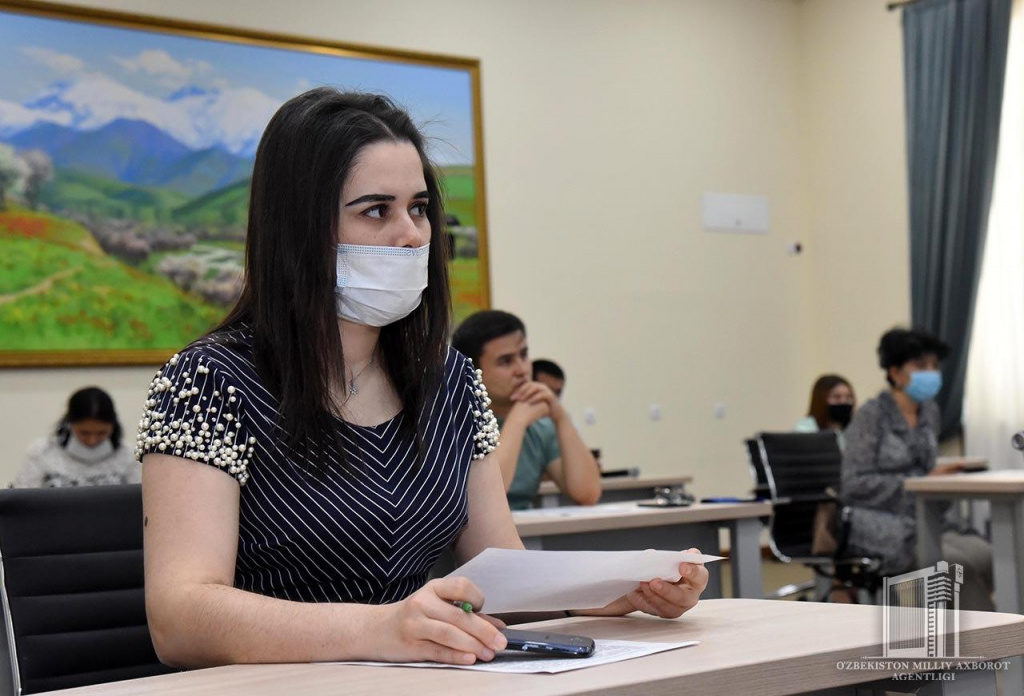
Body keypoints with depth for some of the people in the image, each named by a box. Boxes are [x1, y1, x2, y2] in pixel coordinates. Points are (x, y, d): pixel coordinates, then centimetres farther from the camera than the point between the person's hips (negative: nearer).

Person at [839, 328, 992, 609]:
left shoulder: (930, 412, 13)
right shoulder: (870, 415, -7)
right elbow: (854, 484, -13)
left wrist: (937, 478, -1)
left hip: (923, 519, 7)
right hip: (879, 523, -7)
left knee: (983, 553, -22)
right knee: (964, 563, -27)